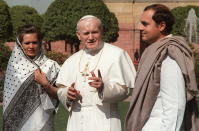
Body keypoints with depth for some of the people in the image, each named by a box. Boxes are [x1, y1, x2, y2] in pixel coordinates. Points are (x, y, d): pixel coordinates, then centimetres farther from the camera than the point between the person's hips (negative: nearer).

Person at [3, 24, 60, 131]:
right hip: (18, 120, 2)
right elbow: (8, 96, 9)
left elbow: (58, 95, 1)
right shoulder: (14, 65, 4)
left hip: (41, 119, -2)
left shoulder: (50, 65, -2)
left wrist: (45, 84, -16)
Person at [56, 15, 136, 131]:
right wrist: (67, 94, -9)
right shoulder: (72, 60, 14)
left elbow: (125, 89, -8)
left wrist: (104, 88, -25)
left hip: (103, 122, -4)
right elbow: (61, 90, 13)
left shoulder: (117, 54, -2)